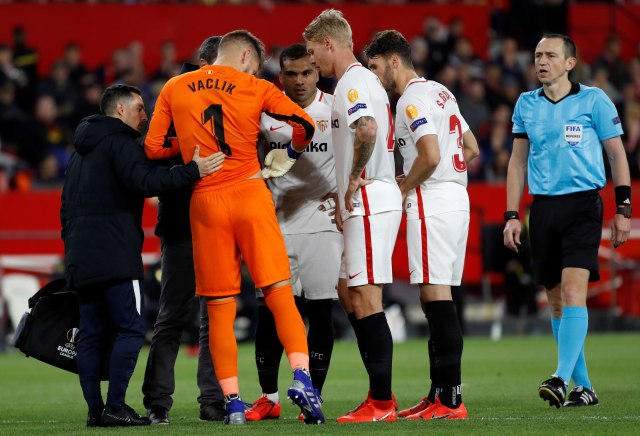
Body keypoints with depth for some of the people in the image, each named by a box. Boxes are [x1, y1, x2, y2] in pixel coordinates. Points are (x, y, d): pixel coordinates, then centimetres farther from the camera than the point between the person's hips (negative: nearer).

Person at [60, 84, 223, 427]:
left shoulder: (82, 151, 25)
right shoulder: (119, 142, -4)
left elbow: (67, 207, 26)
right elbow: (144, 181, -21)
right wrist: (193, 171, -23)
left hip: (81, 258, 9)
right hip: (114, 257, -9)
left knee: (93, 334, 7)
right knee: (130, 329, -8)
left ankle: (95, 409, 3)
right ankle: (114, 406, -14)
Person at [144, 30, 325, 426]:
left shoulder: (174, 89, 9)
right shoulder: (255, 89, 4)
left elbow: (153, 148, 7)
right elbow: (305, 125, -2)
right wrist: (289, 155, 16)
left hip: (205, 201, 2)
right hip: (249, 194, -1)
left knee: (220, 307, 5)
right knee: (279, 292, 0)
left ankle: (233, 402, 1)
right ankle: (302, 377, -17)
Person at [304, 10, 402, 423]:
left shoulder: (353, 82, -12)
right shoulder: (362, 80, 20)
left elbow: (367, 129, -30)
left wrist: (354, 180, -18)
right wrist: (344, 196, 21)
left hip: (369, 200, -11)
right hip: (365, 203, 11)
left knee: (365, 299, -10)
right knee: (351, 296, 13)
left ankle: (382, 402, -9)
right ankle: (379, 396, 14)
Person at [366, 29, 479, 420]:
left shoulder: (411, 100, -11)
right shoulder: (440, 92, 18)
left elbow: (430, 156, -22)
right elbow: (472, 151, 22)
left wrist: (403, 188, -6)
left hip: (432, 203, -10)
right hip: (457, 196, 10)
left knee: (436, 297, -10)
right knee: (438, 300, 12)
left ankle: (451, 400, -13)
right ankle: (440, 394, 14)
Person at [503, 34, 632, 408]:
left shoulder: (593, 100, 0)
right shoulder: (527, 104, 11)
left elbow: (617, 154, 4)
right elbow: (518, 161, 16)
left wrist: (623, 209, -1)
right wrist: (512, 216, 10)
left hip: (582, 205, -5)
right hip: (543, 208, 5)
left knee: (573, 292, -18)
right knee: (557, 301, 5)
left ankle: (563, 378, -26)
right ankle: (584, 387, 12)